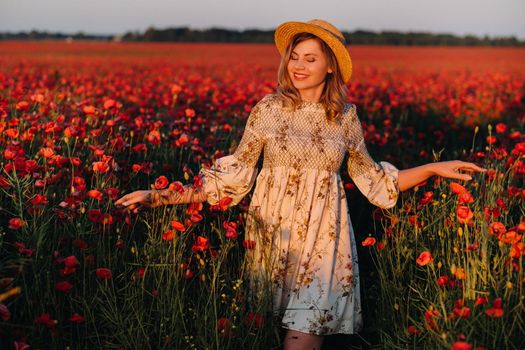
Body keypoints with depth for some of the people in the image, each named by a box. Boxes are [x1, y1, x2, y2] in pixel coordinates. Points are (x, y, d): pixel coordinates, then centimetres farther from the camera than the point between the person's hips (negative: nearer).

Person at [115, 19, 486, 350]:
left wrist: (434, 168, 7)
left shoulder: (345, 116, 3)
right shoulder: (269, 108, -2)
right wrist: (161, 197, -6)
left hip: (322, 235, 0)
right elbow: (234, 173, 0)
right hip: (272, 231, 0)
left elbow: (371, 178, 12)